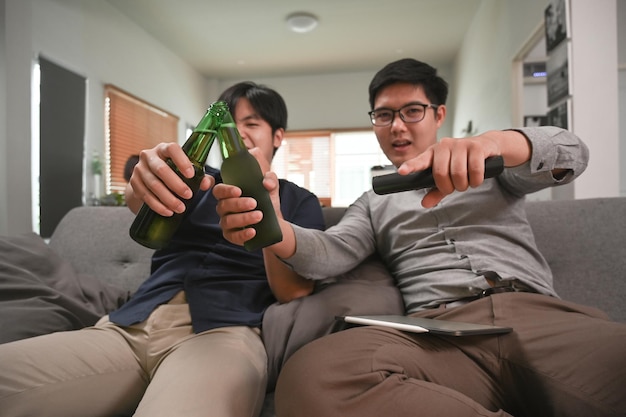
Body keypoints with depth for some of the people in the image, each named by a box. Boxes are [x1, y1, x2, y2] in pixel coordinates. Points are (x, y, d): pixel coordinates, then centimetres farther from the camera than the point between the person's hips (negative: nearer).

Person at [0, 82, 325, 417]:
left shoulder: (300, 202, 13)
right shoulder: (200, 179, 20)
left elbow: (292, 291, -2)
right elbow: (136, 201, 0)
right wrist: (144, 177, -25)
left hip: (223, 331, -3)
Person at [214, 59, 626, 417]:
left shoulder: (491, 168, 25)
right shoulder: (373, 203, 26)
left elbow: (571, 152, 6)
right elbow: (332, 252, 7)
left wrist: (493, 141, -18)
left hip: (540, 313, -1)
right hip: (437, 329, 2)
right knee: (310, 378, -31)